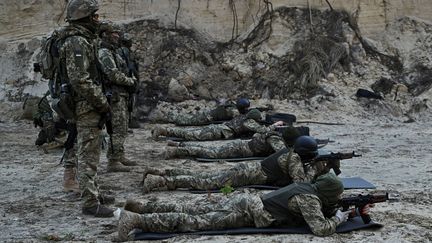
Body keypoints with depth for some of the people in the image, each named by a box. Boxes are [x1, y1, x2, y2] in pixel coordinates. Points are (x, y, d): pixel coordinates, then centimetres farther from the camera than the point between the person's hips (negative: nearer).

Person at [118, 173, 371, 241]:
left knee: (187, 210, 10)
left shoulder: (308, 186, 16)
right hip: (246, 212, -8)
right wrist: (340, 218, -2)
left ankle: (141, 207, 12)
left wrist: (352, 208, 20)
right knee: (191, 222, -14)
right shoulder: (308, 199, -11)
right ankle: (135, 219, -20)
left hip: (245, 198, 8)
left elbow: (323, 209, 31)